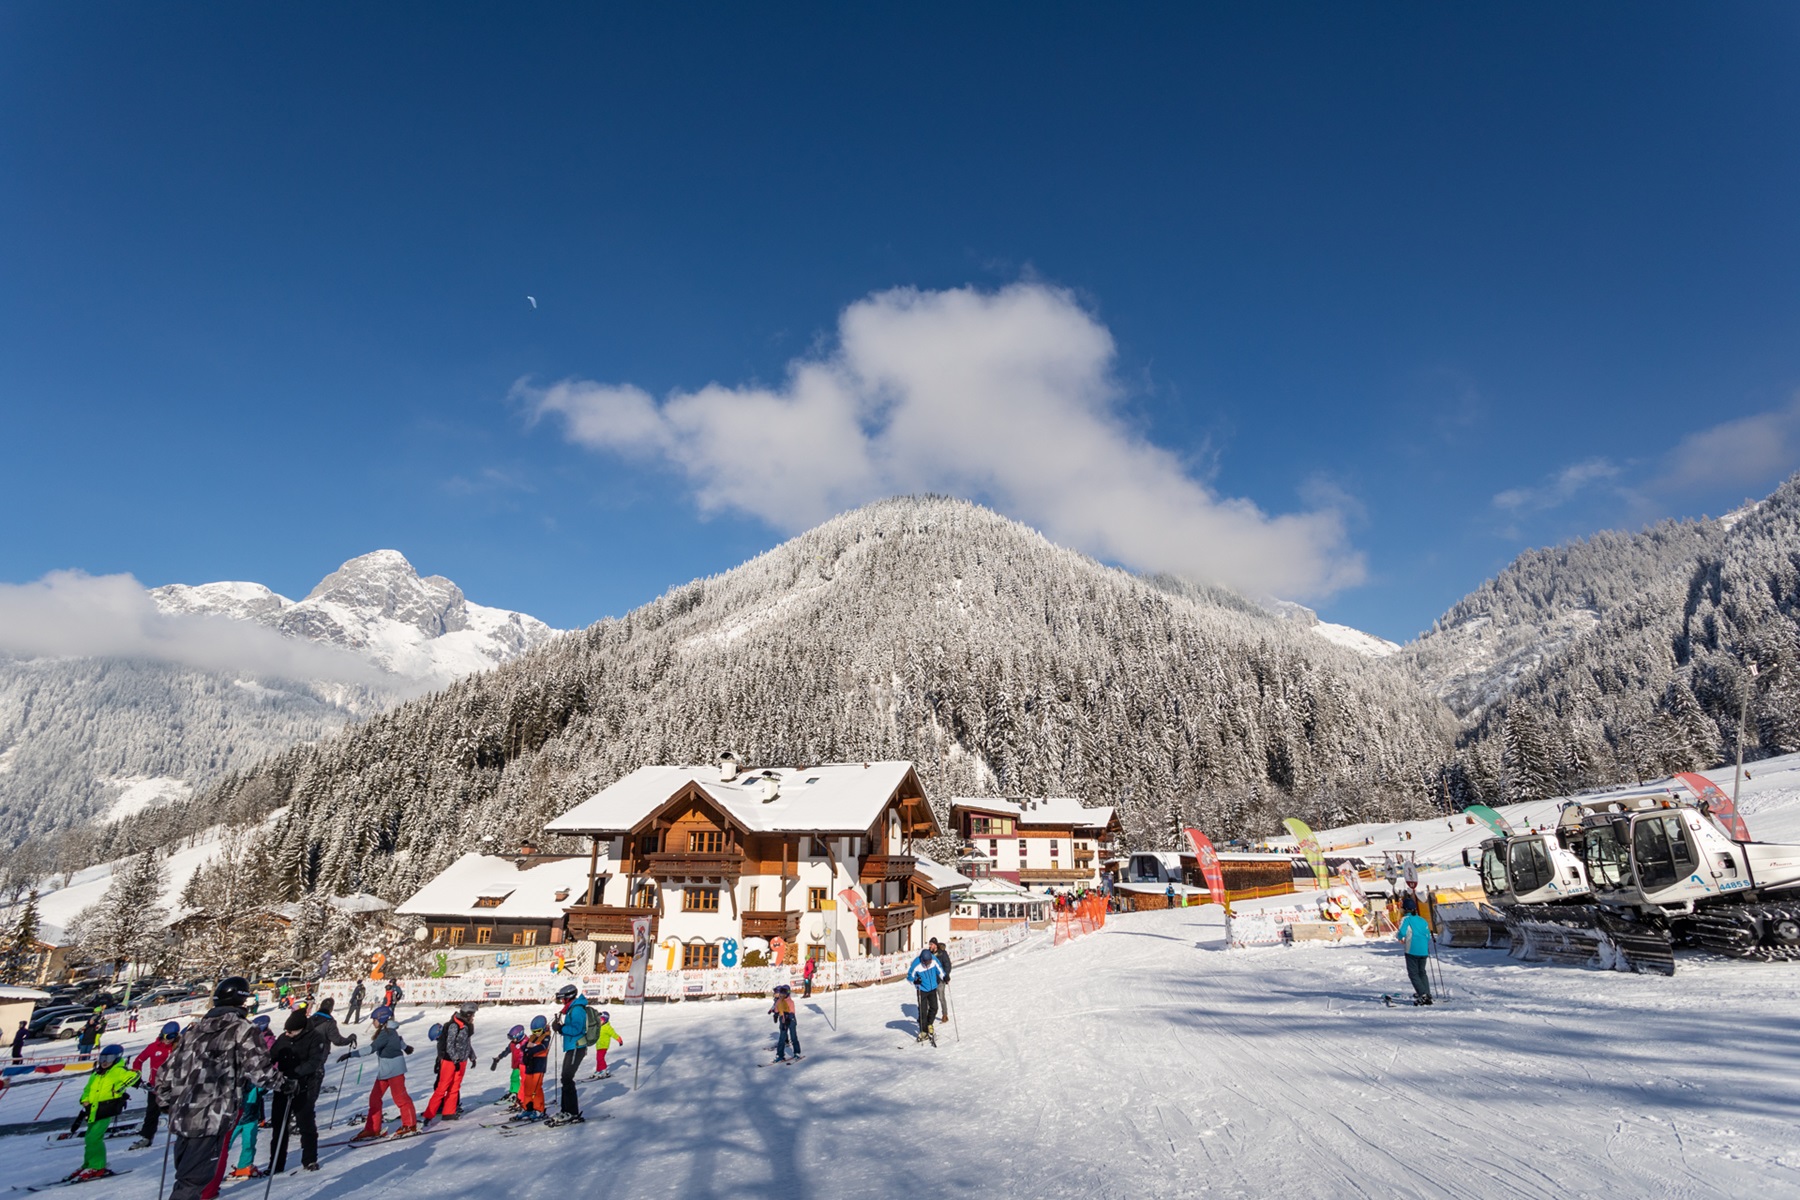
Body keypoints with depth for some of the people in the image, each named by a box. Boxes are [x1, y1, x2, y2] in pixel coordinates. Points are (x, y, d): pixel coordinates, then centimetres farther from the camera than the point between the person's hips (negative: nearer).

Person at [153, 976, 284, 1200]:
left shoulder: (195, 1029, 13)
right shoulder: (241, 1030, -8)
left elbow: (167, 1071, 18)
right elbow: (260, 1071, -13)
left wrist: (167, 1103, 32)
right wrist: (284, 1079, 6)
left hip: (182, 1116, 8)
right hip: (212, 1120, -7)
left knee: (186, 1176, 22)